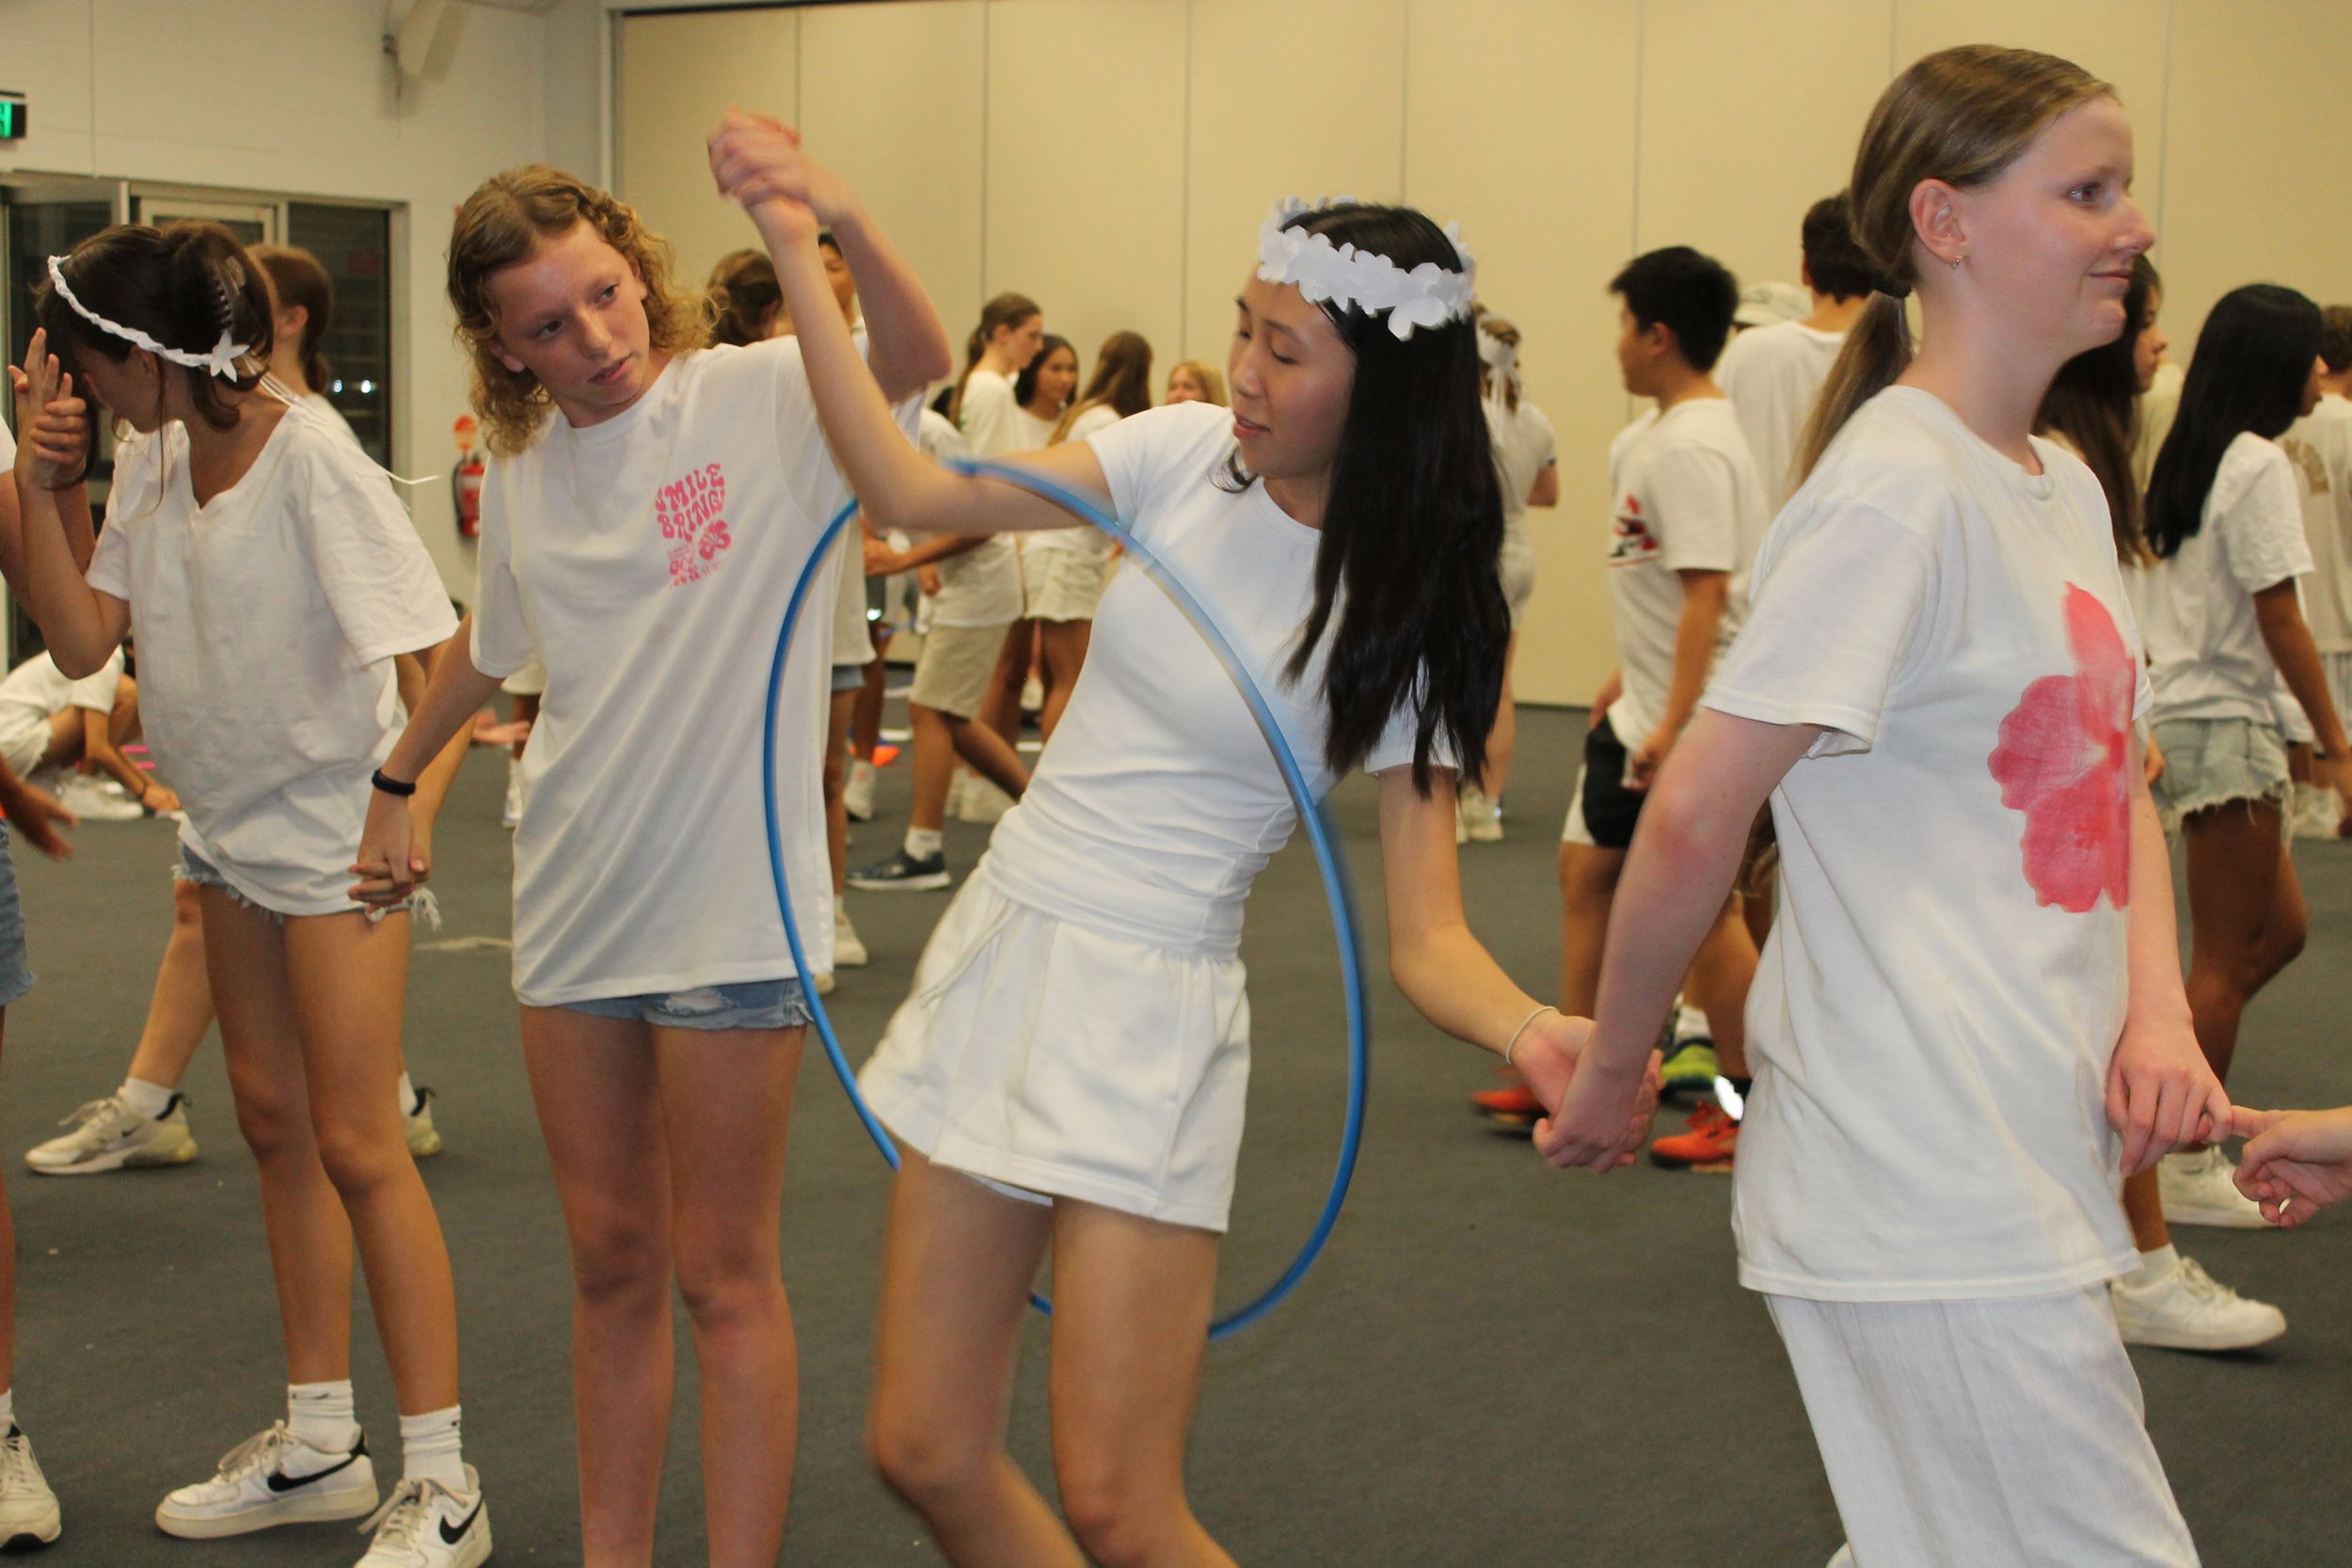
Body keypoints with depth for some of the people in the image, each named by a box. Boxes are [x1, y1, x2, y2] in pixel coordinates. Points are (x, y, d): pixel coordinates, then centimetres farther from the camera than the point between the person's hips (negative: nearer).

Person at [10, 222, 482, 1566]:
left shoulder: (312, 458, -22)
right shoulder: (152, 462, 1)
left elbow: (448, 659, -24)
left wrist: (415, 806, -35)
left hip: (336, 826, -8)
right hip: (229, 826, 8)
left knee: (356, 1142, -7)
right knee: (276, 1121, 14)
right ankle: (320, 1442, 26)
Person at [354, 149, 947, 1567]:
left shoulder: (763, 399, -10)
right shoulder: (522, 474, 8)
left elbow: (921, 360, -30)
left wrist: (835, 217, -45)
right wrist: (399, 783, 35)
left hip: (732, 904, -6)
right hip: (575, 901, 6)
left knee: (724, 1273, 1)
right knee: (610, 1253, 14)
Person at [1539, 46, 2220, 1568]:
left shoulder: (2067, 486, 12)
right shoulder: (1896, 490, -17)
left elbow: (2117, 783, 16)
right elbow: (1695, 815, -17)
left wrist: (2160, 1009, -1)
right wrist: (1614, 1069, -7)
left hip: (2029, 1162, 9)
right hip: (1934, 1203, -9)